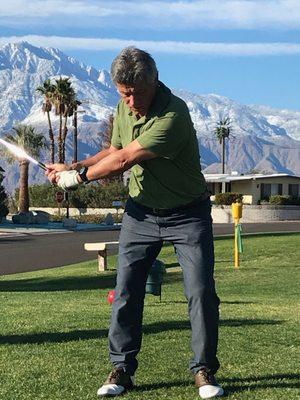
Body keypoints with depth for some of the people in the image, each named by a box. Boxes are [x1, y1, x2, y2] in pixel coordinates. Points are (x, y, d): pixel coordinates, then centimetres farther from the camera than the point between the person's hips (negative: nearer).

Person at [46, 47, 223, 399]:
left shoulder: (173, 114, -27)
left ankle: (203, 370, 8)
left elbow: (124, 160, -25)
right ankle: (121, 369, 12)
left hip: (187, 214, -5)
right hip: (140, 212, 6)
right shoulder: (124, 108, -1)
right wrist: (72, 168, 1)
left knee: (201, 291, -8)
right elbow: (115, 151, 15)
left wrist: (79, 176, -12)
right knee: (126, 291, 1)